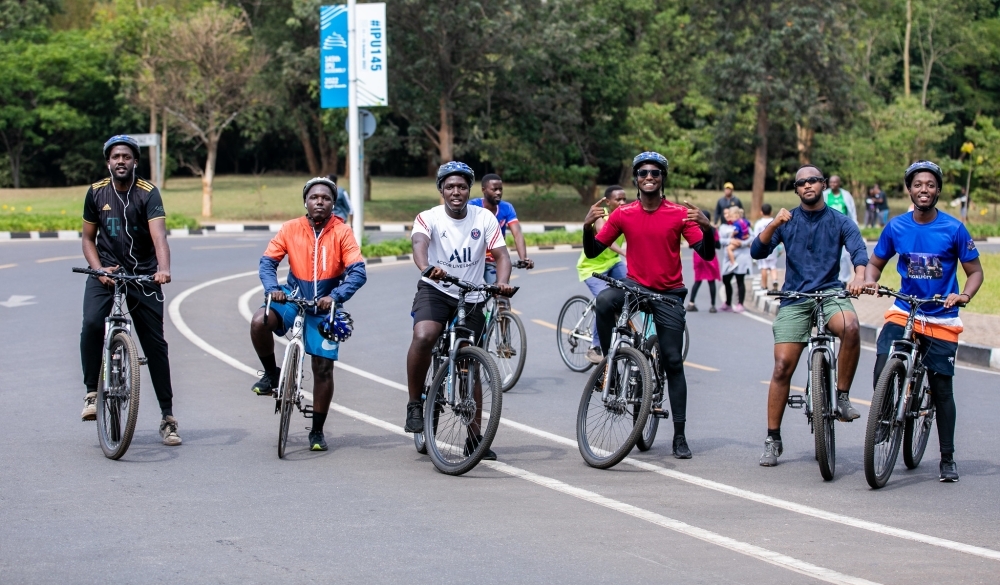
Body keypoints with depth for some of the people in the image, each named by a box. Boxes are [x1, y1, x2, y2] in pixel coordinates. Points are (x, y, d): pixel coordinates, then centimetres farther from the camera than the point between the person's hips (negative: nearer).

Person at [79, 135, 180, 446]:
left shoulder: (148, 193, -10)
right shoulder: (96, 193, 0)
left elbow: (158, 235, -24)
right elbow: (88, 238, 7)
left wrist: (163, 269, -42)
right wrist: (99, 270, -11)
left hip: (143, 274, -1)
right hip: (106, 270, 1)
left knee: (155, 344, -1)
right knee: (92, 323, -27)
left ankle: (168, 417, 7)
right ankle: (92, 393, -11)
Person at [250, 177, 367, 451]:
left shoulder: (342, 232, -10)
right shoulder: (290, 229, -6)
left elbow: (358, 272, -17)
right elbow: (267, 261, -5)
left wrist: (335, 296, -33)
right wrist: (272, 288, -26)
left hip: (324, 307, -1)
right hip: (294, 300, 1)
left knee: (323, 368, -1)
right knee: (259, 322, -29)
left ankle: (317, 431, 16)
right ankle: (271, 374, -2)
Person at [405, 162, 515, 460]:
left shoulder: (484, 218, -4)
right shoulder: (429, 218, -11)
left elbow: (501, 255, -10)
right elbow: (419, 244, -31)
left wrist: (502, 281, -32)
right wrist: (426, 268, -54)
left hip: (471, 298, 3)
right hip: (435, 290, -2)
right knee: (423, 337, -33)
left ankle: (475, 437, 18)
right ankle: (414, 404, -15)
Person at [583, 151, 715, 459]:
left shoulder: (680, 214, -5)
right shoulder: (623, 214, -1)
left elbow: (706, 253, -10)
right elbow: (592, 251, 0)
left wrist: (706, 227, -28)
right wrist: (587, 226, -19)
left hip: (669, 294, -1)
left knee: (673, 362, -2)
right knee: (604, 300, -34)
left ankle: (679, 436, 4)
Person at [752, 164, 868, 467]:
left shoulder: (840, 222, 7)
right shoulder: (787, 221, 9)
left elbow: (859, 250, -9)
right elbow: (757, 251, -2)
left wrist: (859, 276, -31)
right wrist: (773, 225, -20)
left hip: (830, 294, -1)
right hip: (794, 300, 1)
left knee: (851, 327, -34)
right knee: (782, 367, -9)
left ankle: (842, 397, -16)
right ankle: (772, 439, 2)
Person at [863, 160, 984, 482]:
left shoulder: (954, 229, -8)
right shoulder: (896, 227, -1)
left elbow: (975, 271, -1)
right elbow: (876, 262, 10)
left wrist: (963, 295, -21)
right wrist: (870, 281, -12)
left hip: (941, 320, -1)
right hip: (903, 313, 1)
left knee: (941, 388, 3)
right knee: (882, 374, -20)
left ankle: (948, 458, 16)